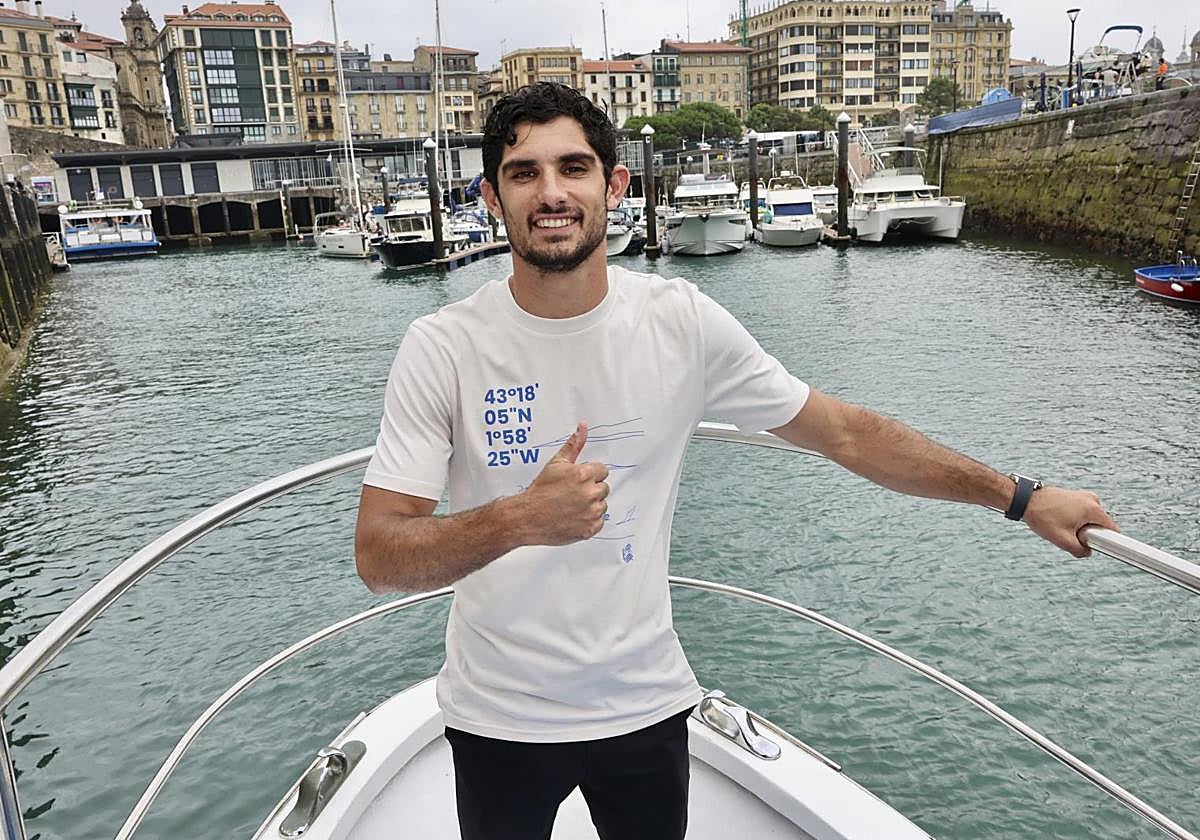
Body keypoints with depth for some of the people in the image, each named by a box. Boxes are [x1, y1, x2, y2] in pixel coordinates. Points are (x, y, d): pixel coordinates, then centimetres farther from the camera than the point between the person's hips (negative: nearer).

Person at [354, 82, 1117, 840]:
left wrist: (1022, 496, 0)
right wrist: (518, 520, -35)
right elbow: (378, 559, -17)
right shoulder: (443, 348, -16)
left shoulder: (682, 321, -12)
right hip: (499, 716, 0)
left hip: (645, 701, 1)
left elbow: (846, 432, -3)